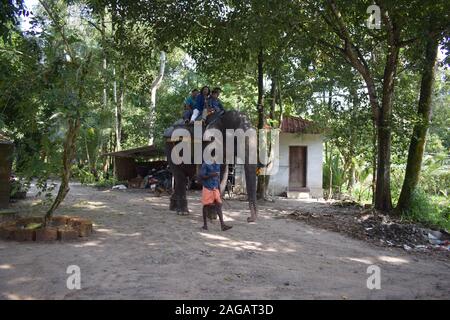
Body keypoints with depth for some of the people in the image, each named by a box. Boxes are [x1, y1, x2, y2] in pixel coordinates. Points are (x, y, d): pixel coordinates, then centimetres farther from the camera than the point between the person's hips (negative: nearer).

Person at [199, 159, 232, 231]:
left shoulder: (217, 164, 11)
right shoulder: (206, 164, -10)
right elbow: (201, 176, -12)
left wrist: (219, 188, 19)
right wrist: (211, 175, -26)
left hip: (215, 188, 6)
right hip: (207, 188, -5)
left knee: (219, 205, -2)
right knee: (206, 206, 3)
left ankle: (222, 225, -5)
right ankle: (205, 224, 16)